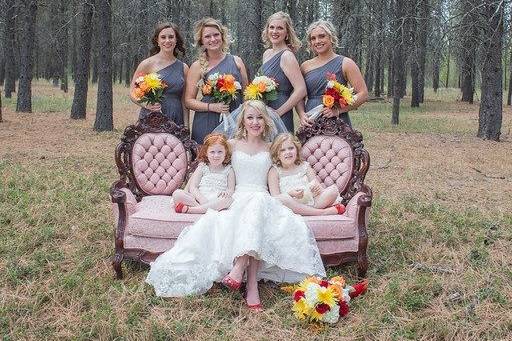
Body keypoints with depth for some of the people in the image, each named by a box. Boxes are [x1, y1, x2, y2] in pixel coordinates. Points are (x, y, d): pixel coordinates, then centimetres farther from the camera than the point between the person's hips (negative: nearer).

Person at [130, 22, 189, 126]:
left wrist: (186, 126, 4)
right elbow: (132, 92, 2)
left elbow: (184, 101, 11)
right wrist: (146, 104, -16)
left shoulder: (183, 68, 9)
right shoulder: (147, 64, -1)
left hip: (176, 121, 3)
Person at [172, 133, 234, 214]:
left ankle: (188, 209, -35)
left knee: (228, 199, -37)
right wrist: (202, 199, -17)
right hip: (198, 199, 1)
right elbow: (192, 187, 3)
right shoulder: (202, 167, 13)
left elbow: (231, 189, 7)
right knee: (177, 193, -21)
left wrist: (227, 192, -19)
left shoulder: (228, 170, 13)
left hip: (217, 201, 0)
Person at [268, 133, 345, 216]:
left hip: (310, 202, 3)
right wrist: (290, 194, -23)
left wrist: (317, 188, -15)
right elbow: (275, 197, -5)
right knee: (283, 198, -38)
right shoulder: (274, 171, 5)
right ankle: (323, 212, -30)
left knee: (334, 189, -13)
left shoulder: (304, 166, 15)